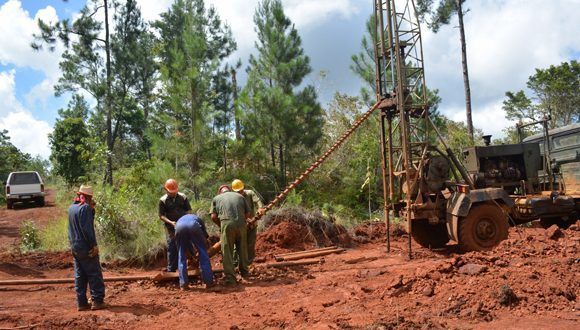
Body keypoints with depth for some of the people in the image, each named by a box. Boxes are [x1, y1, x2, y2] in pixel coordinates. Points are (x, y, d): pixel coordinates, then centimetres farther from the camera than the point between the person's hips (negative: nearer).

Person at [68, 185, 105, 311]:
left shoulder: (71, 208, 11)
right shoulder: (85, 207, -15)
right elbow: (87, 228, -21)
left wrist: (91, 209, 9)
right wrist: (94, 245, -17)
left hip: (75, 247, 8)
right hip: (86, 247, -8)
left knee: (80, 276, 11)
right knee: (95, 275, -1)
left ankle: (81, 303, 13)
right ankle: (97, 301, 0)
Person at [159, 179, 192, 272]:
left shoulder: (183, 197, 1)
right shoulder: (163, 200, -4)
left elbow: (189, 210, 5)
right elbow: (161, 216, -5)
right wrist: (171, 222, -19)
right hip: (171, 228, -2)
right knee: (172, 248, -2)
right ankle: (171, 270, 3)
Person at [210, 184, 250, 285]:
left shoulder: (216, 198, 17)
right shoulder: (240, 196, 21)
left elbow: (213, 217, 8)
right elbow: (248, 214, 14)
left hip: (227, 224, -2)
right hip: (241, 224, 2)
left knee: (227, 252, 3)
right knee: (242, 249, 19)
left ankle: (230, 277, 0)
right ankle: (244, 271, 31)